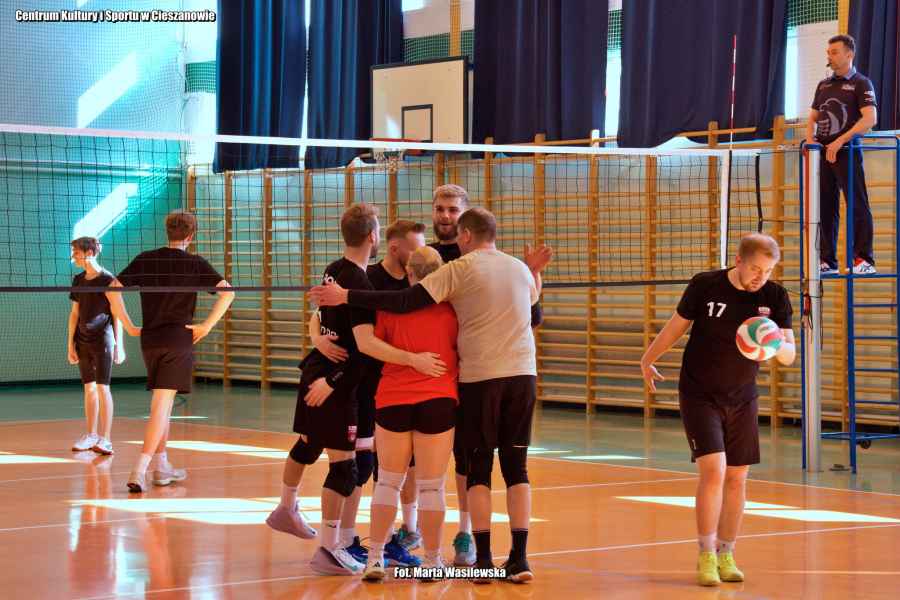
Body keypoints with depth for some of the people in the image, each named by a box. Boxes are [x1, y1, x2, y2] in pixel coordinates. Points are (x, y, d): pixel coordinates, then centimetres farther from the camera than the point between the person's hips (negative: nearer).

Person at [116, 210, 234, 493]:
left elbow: (113, 289, 2)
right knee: (161, 406, -8)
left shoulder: (145, 259, 6)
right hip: (179, 340, -4)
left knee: (162, 403, 19)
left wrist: (129, 326, 7)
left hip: (149, 340, 4)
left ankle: (162, 466, 23)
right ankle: (139, 471, -19)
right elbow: (227, 292, -13)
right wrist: (207, 326, -8)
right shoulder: (195, 263, -3)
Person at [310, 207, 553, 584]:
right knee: (516, 467, 7)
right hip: (523, 374, 4)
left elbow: (405, 302, -12)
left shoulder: (458, 269, -5)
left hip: (480, 378, -4)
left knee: (479, 468, 6)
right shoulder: (520, 269, 11)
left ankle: (484, 559, 2)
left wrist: (346, 296, -9)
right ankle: (519, 559, 2)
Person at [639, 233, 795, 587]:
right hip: (699, 396, -3)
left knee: (736, 478, 5)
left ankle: (726, 555, 20)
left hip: (742, 399, 3)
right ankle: (706, 556, -7)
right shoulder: (705, 286, -14)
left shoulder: (775, 297, -7)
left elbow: (790, 355, -9)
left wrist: (777, 346, -32)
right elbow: (676, 325, 2)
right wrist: (648, 360, 14)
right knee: (713, 470, -16)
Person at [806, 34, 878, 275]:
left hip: (847, 152, -6)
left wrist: (839, 141, -18)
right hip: (822, 153, 6)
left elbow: (869, 119, -13)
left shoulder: (861, 83, -1)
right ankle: (828, 261, 11)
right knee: (825, 207, 6)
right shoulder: (823, 85, 19)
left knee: (857, 206, -7)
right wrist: (810, 140, 2)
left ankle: (864, 260, -7)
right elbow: (813, 118, 23)